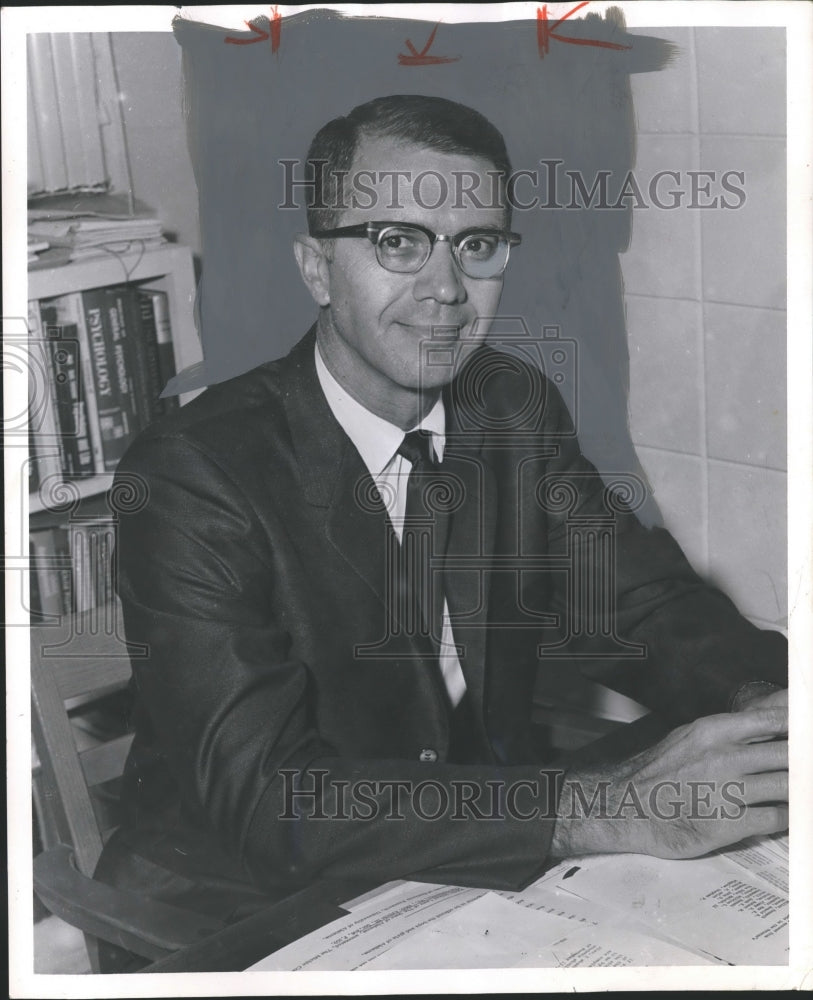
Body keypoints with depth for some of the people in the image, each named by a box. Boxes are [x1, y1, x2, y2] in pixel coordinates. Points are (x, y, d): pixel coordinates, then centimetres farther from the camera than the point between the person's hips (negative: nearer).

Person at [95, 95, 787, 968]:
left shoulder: (517, 409, 1)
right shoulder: (193, 475, -20)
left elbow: (646, 605, -1)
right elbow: (264, 794, -28)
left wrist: (765, 701, -25)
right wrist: (600, 808, -37)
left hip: (492, 872, 5)